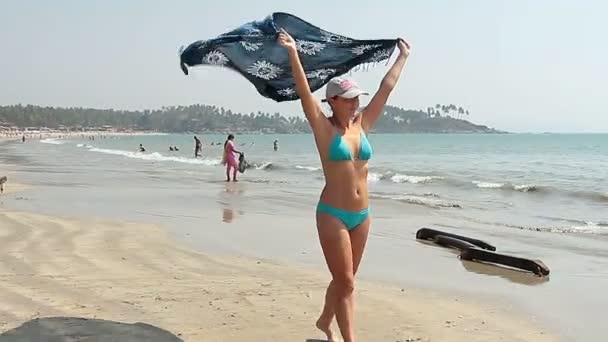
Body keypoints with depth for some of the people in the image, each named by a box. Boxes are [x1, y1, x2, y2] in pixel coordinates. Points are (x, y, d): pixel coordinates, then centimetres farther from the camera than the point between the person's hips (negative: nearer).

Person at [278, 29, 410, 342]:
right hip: (332, 215, -6)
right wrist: (293, 53, -27)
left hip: (362, 215, 6)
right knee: (346, 283, -3)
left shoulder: (361, 125, 6)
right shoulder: (324, 129, -8)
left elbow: (386, 88, 11)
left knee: (344, 280, 19)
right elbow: (304, 93, -19)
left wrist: (403, 56, 17)